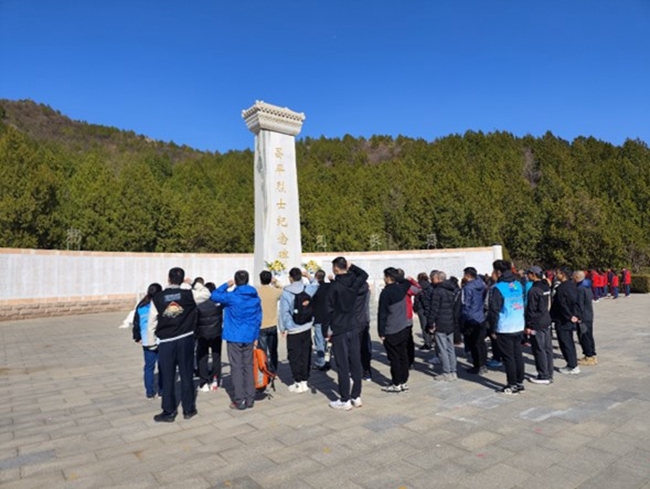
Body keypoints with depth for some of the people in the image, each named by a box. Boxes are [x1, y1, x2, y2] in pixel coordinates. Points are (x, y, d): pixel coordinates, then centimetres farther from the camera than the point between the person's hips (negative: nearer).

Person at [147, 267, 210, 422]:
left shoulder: (158, 297, -4)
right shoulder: (188, 294, -6)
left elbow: (151, 321, 0)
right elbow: (206, 294, 11)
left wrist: (150, 341, 10)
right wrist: (194, 284, 16)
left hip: (166, 342, 0)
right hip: (185, 340, 1)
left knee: (167, 378, 9)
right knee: (186, 376, 11)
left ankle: (169, 412, 17)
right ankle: (189, 409, 21)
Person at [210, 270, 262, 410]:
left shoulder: (232, 296, -12)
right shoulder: (256, 297, 4)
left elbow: (214, 296, -2)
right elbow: (258, 318, 7)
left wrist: (226, 285, 8)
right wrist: (256, 336, 15)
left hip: (234, 337, -4)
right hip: (249, 337, 4)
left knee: (237, 368, 2)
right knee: (248, 367, 11)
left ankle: (239, 401, 5)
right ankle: (250, 399, 16)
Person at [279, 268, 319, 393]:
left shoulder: (286, 293, -13)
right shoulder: (308, 289, -3)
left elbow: (284, 312, -11)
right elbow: (316, 285, 20)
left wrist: (283, 328, -1)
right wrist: (309, 276, 24)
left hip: (293, 331, -4)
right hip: (307, 329, 4)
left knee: (294, 357, 5)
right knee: (306, 355, 13)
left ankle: (298, 383, 9)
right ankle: (304, 381, 21)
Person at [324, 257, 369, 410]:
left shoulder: (335, 286, -14)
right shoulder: (355, 282, 2)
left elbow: (330, 308, -14)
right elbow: (364, 275, 25)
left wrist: (328, 327, -6)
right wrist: (352, 266, 16)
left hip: (339, 330, -6)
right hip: (353, 328, 6)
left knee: (342, 366, 1)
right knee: (355, 363, 11)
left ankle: (345, 400, 8)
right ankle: (356, 397, 20)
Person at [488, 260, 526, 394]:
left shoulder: (498, 288, -15)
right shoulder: (518, 285, 6)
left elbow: (494, 310, -14)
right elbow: (522, 304, 13)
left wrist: (493, 328, -6)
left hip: (504, 329, -7)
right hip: (519, 327, 7)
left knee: (508, 357, 3)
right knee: (518, 355, 14)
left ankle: (512, 385, 10)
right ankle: (520, 382, 23)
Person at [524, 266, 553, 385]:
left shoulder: (533, 290, -18)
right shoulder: (546, 286, 8)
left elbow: (531, 310, -18)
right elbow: (548, 305, 15)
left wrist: (528, 325, -12)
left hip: (536, 324, -9)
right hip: (546, 322, 9)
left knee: (539, 350, -1)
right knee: (548, 348, 13)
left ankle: (543, 376, 6)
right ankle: (549, 375, 21)